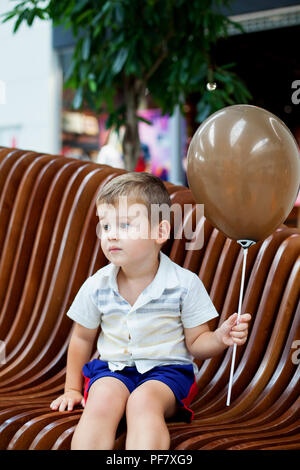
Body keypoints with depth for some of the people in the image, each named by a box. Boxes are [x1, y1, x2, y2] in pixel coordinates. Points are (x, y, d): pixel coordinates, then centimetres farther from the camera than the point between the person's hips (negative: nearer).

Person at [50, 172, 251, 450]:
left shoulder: (185, 284, -8)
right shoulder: (96, 286, -1)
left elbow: (195, 343, 1)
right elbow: (82, 339, 15)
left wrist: (220, 338, -20)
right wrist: (72, 389, 17)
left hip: (166, 368, -2)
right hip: (111, 369, 2)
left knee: (143, 401, -34)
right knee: (101, 401, -31)